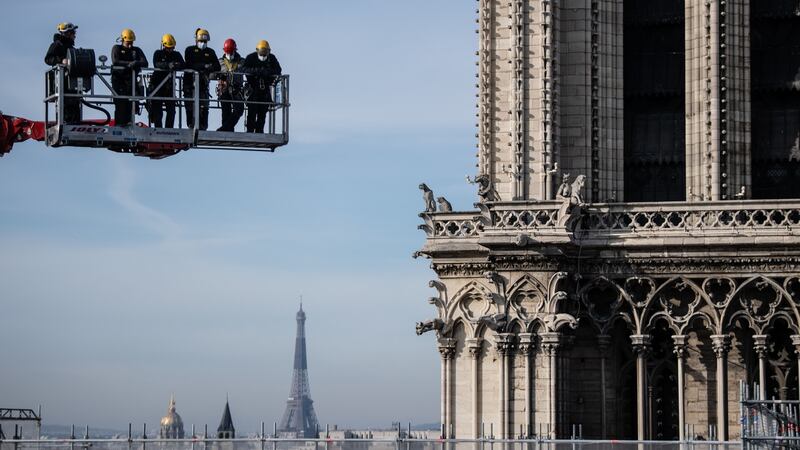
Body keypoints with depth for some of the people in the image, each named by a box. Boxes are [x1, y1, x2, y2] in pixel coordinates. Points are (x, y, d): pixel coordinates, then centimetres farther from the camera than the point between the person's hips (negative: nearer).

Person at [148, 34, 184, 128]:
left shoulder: (176, 55, 11)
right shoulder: (158, 53, 2)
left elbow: (183, 65, -5)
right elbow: (156, 64, -18)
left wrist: (175, 66, -28)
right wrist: (168, 65, -35)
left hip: (169, 84, 3)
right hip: (157, 83, -3)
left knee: (171, 108, -4)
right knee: (157, 107, -5)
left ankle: (169, 128, 0)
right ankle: (157, 126, -1)